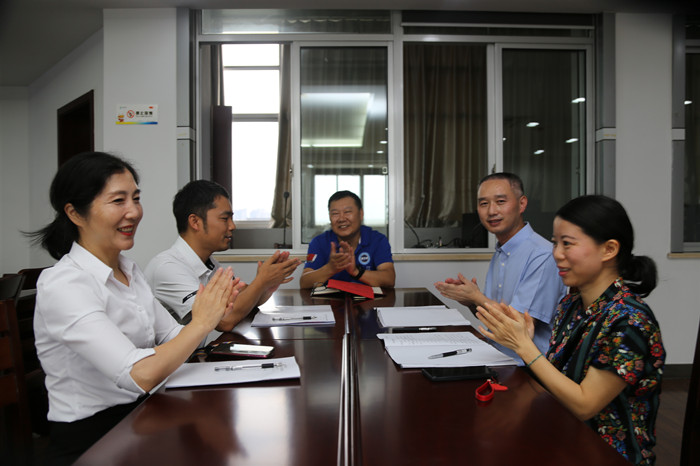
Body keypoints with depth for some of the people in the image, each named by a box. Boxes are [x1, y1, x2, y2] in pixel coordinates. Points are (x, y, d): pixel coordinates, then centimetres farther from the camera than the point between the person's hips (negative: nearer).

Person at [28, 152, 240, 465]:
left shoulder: (129, 270, 5)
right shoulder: (63, 286, -20)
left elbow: (171, 338, 8)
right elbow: (141, 375, -29)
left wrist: (214, 314, -12)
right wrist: (202, 322, -17)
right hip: (89, 441, -7)